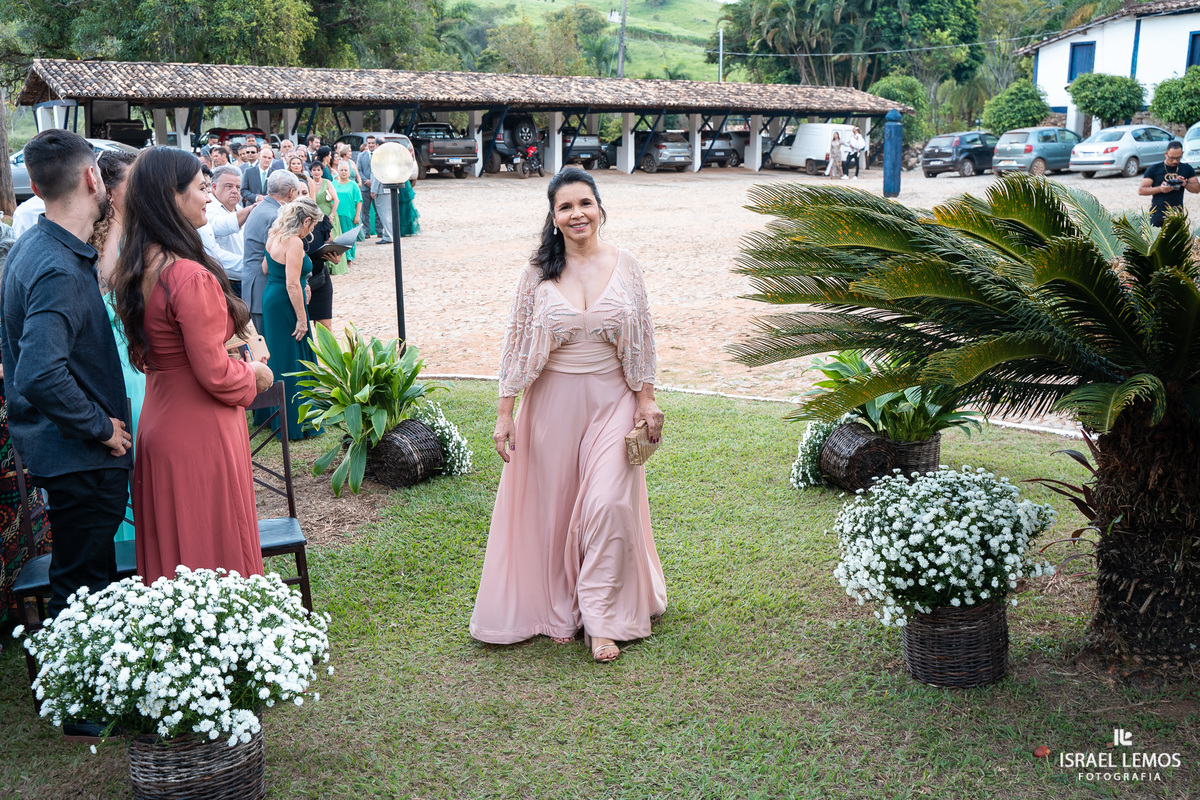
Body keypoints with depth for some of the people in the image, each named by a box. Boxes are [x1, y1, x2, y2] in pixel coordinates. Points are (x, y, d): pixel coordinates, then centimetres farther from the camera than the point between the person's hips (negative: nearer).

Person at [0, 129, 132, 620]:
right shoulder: (60, 271, -24)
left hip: (60, 447, 10)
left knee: (89, 581, 22)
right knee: (82, 589, 2)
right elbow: (40, 377, -34)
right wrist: (100, 427, -20)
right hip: (81, 460, -10)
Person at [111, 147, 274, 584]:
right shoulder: (191, 277, -24)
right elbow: (215, 373, -21)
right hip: (200, 433, -8)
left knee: (171, 549, 19)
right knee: (214, 547, 5)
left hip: (158, 423, 8)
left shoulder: (134, 271, 4)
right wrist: (254, 374, -1)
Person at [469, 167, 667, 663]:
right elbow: (517, 343, 1)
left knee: (608, 504, -7)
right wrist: (504, 413, -1)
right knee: (554, 506, 7)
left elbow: (641, 339, 5)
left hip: (611, 399, 0)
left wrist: (646, 399, 2)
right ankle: (560, 611, 24)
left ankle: (602, 618, 7)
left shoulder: (624, 265, 0)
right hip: (553, 401, 0)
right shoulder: (539, 271, -2)